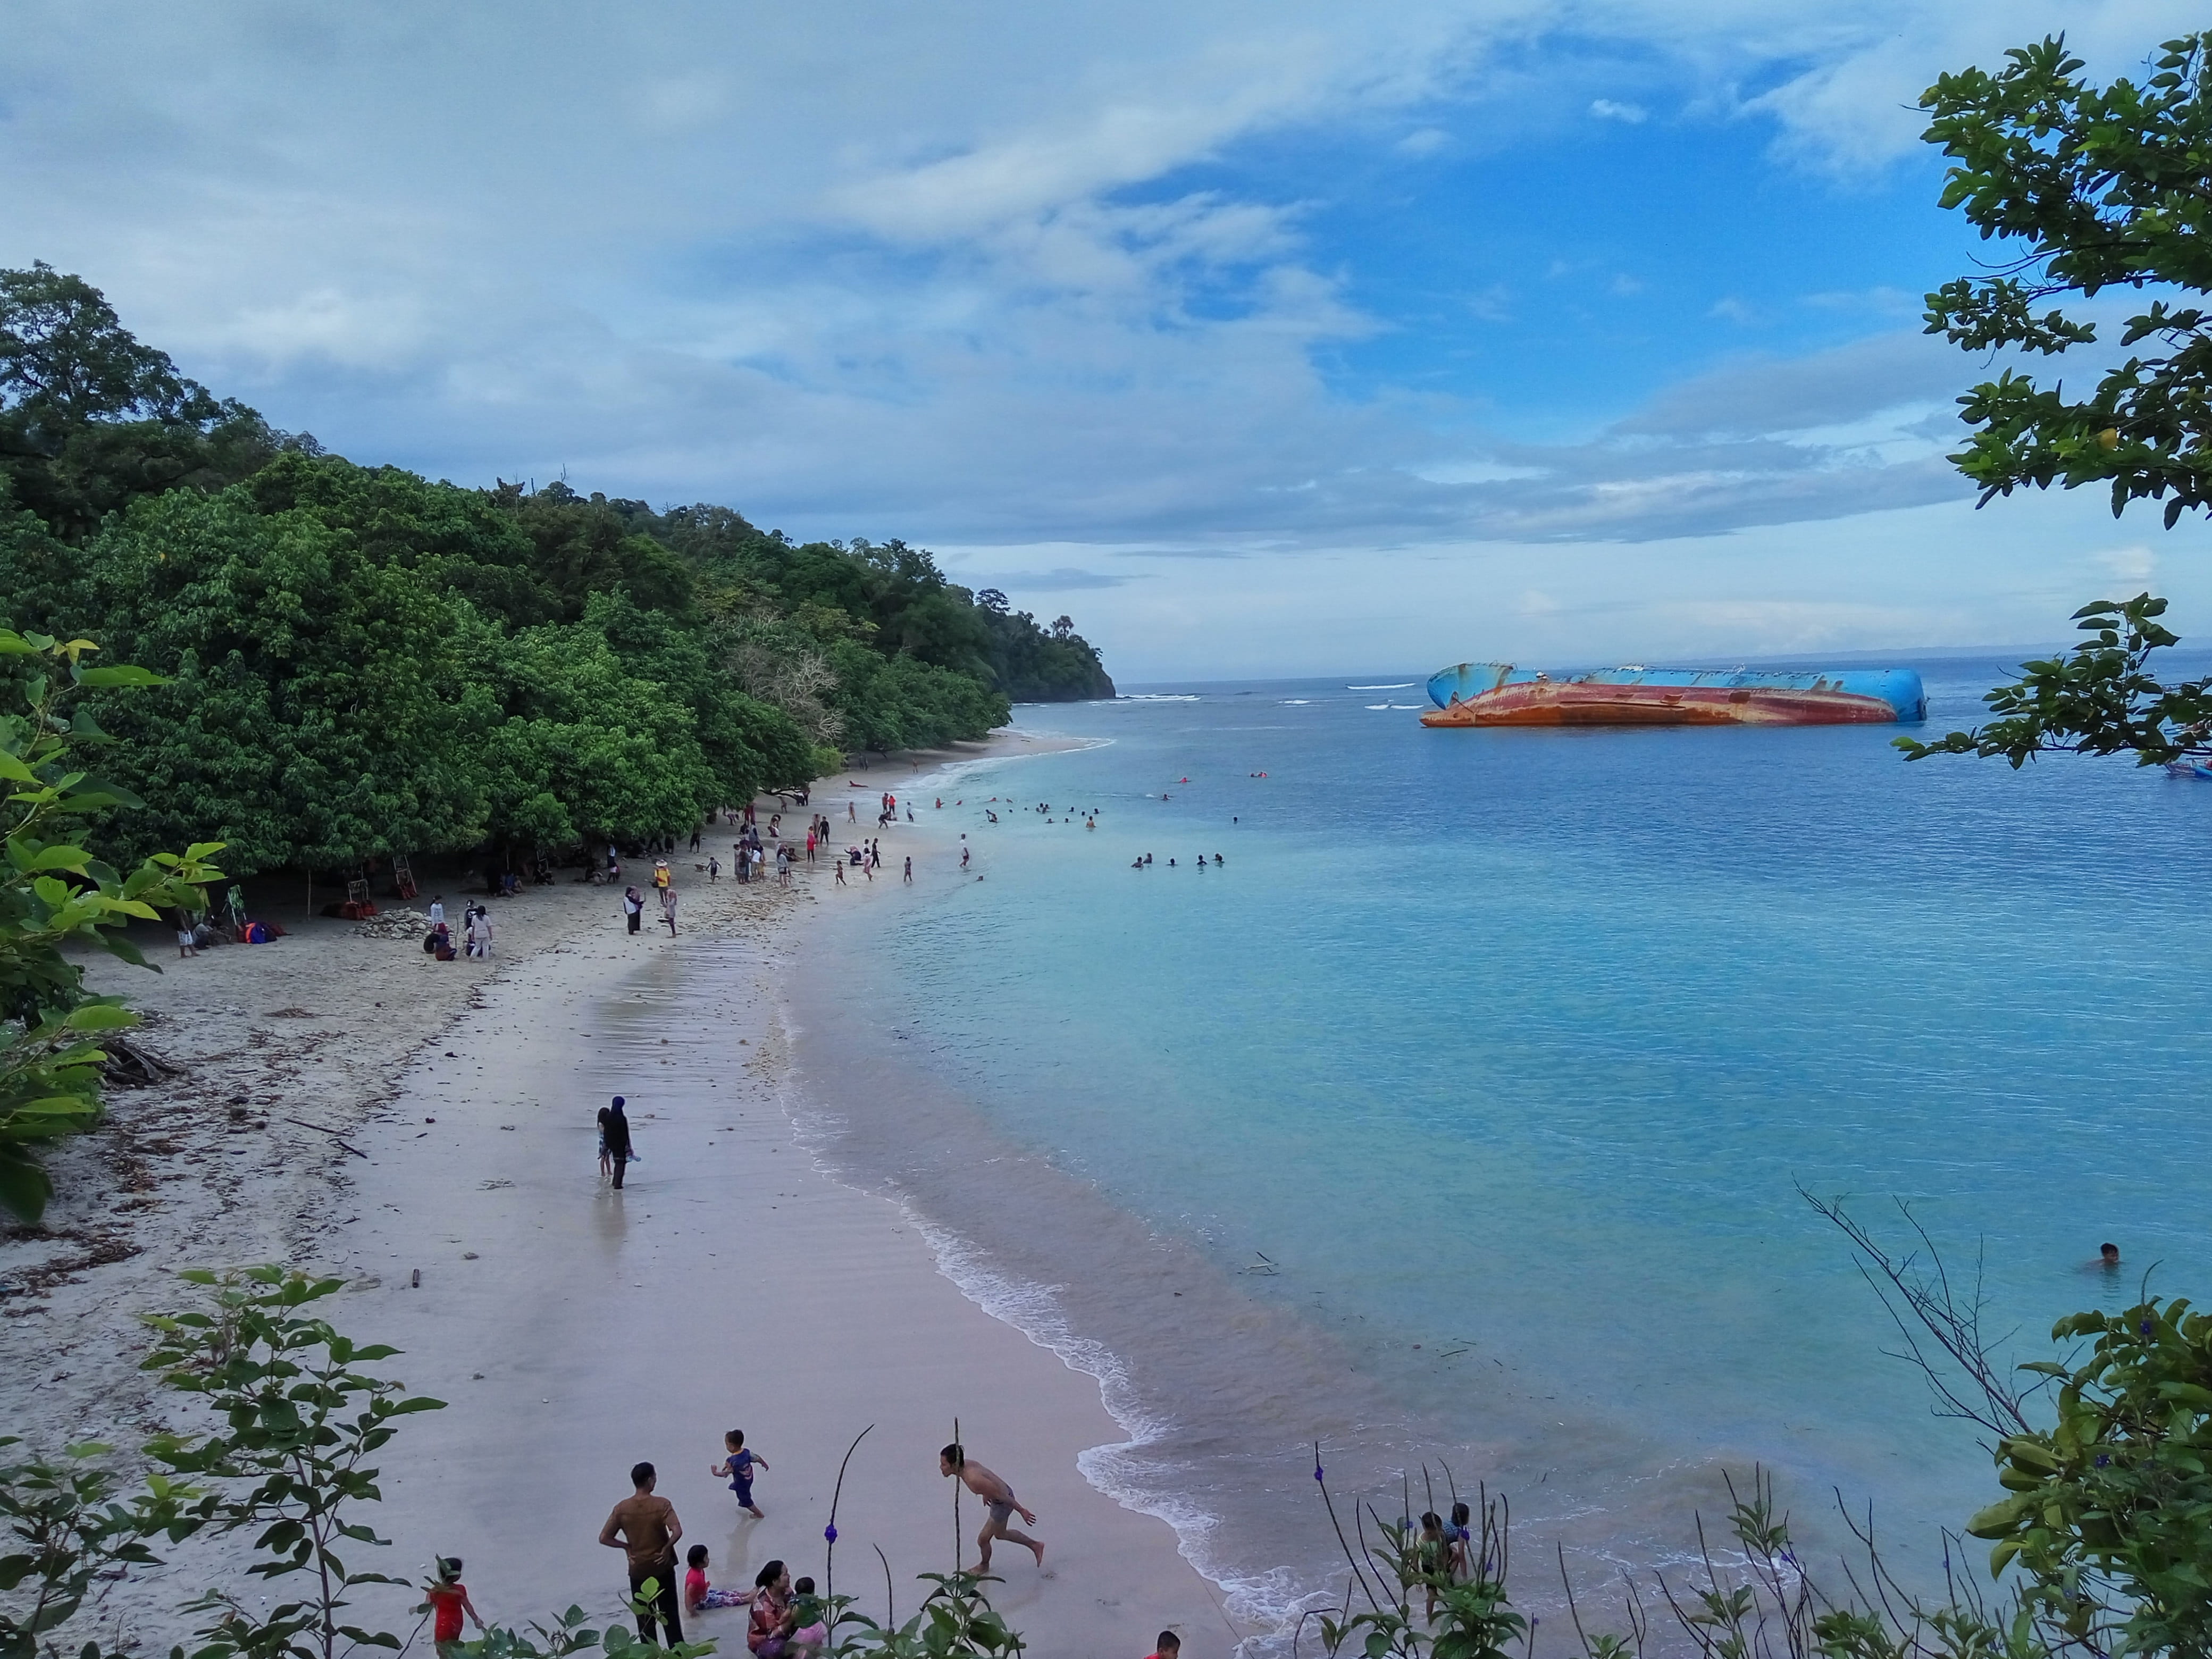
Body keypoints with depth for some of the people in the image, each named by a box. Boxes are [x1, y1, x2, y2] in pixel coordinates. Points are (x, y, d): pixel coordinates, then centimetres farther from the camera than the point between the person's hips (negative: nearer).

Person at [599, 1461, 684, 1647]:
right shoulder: (661, 1504, -17)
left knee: (644, 1616, 15)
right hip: (662, 1567, -1)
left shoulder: (622, 1508, -10)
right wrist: (666, 1548, -10)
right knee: (670, 1612, 13)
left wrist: (627, 1546, 2)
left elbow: (604, 1538, -9)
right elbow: (677, 1532, -27)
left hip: (638, 1569, 1)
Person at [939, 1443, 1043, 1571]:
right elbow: (985, 1476, 9)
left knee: (983, 1539, 12)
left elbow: (1001, 1495, -30)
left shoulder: (973, 1479, -38)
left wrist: (1022, 1511, -20)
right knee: (1000, 1533, 29)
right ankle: (1035, 1546, 45)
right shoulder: (966, 1464, -14)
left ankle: (984, 1566, 42)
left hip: (1004, 1503, -8)